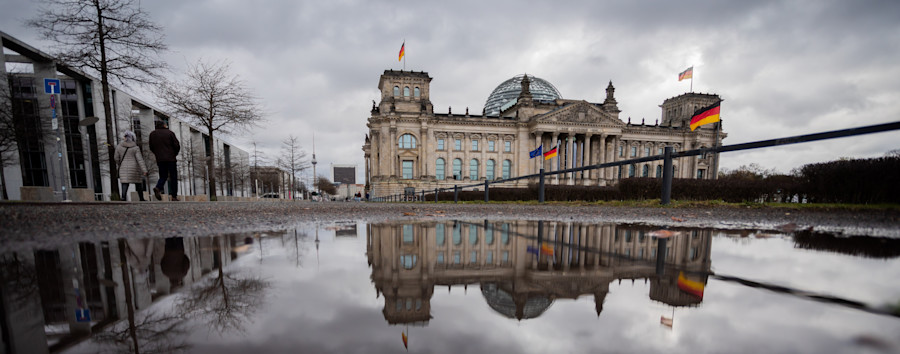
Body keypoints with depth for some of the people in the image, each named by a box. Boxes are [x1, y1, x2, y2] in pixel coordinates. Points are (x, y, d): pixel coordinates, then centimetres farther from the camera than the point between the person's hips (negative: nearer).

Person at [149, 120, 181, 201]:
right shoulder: (170, 133, -1)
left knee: (163, 176, 14)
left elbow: (151, 147, 11)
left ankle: (158, 188, -16)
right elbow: (177, 146, -5)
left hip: (159, 159, 4)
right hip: (171, 159, -4)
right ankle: (174, 196, -1)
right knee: (173, 177, 1)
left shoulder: (152, 134, 11)